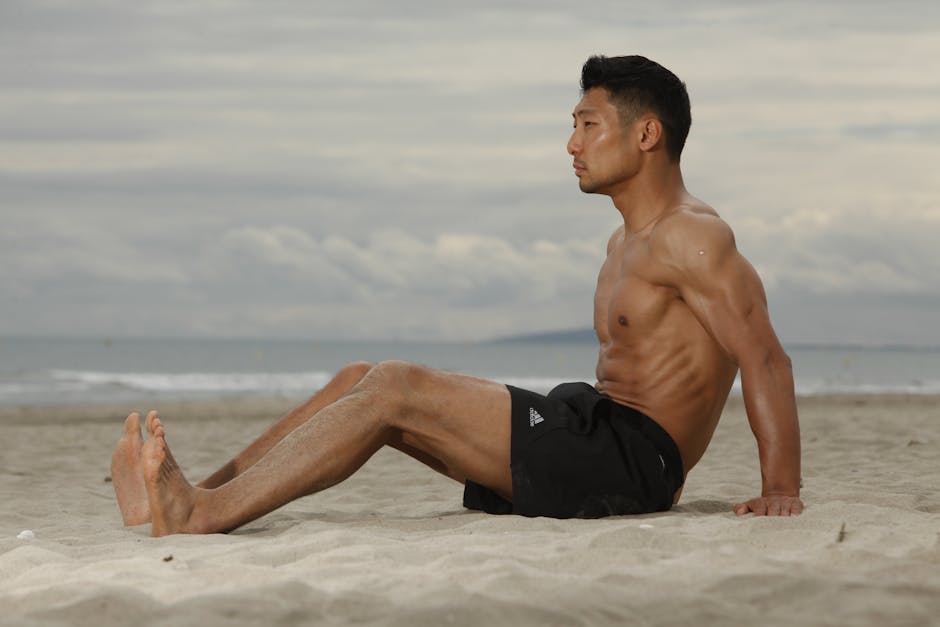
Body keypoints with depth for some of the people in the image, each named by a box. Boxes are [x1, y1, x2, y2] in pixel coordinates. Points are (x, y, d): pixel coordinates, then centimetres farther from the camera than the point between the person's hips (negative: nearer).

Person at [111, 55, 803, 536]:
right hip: (593, 433, 10)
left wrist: (781, 491, -20)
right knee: (361, 378, 3)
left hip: (629, 457, -10)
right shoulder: (626, 243, 23)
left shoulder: (691, 234, -9)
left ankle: (201, 514, -26)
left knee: (393, 387, -20)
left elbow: (766, 357, -16)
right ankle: (192, 493, -5)